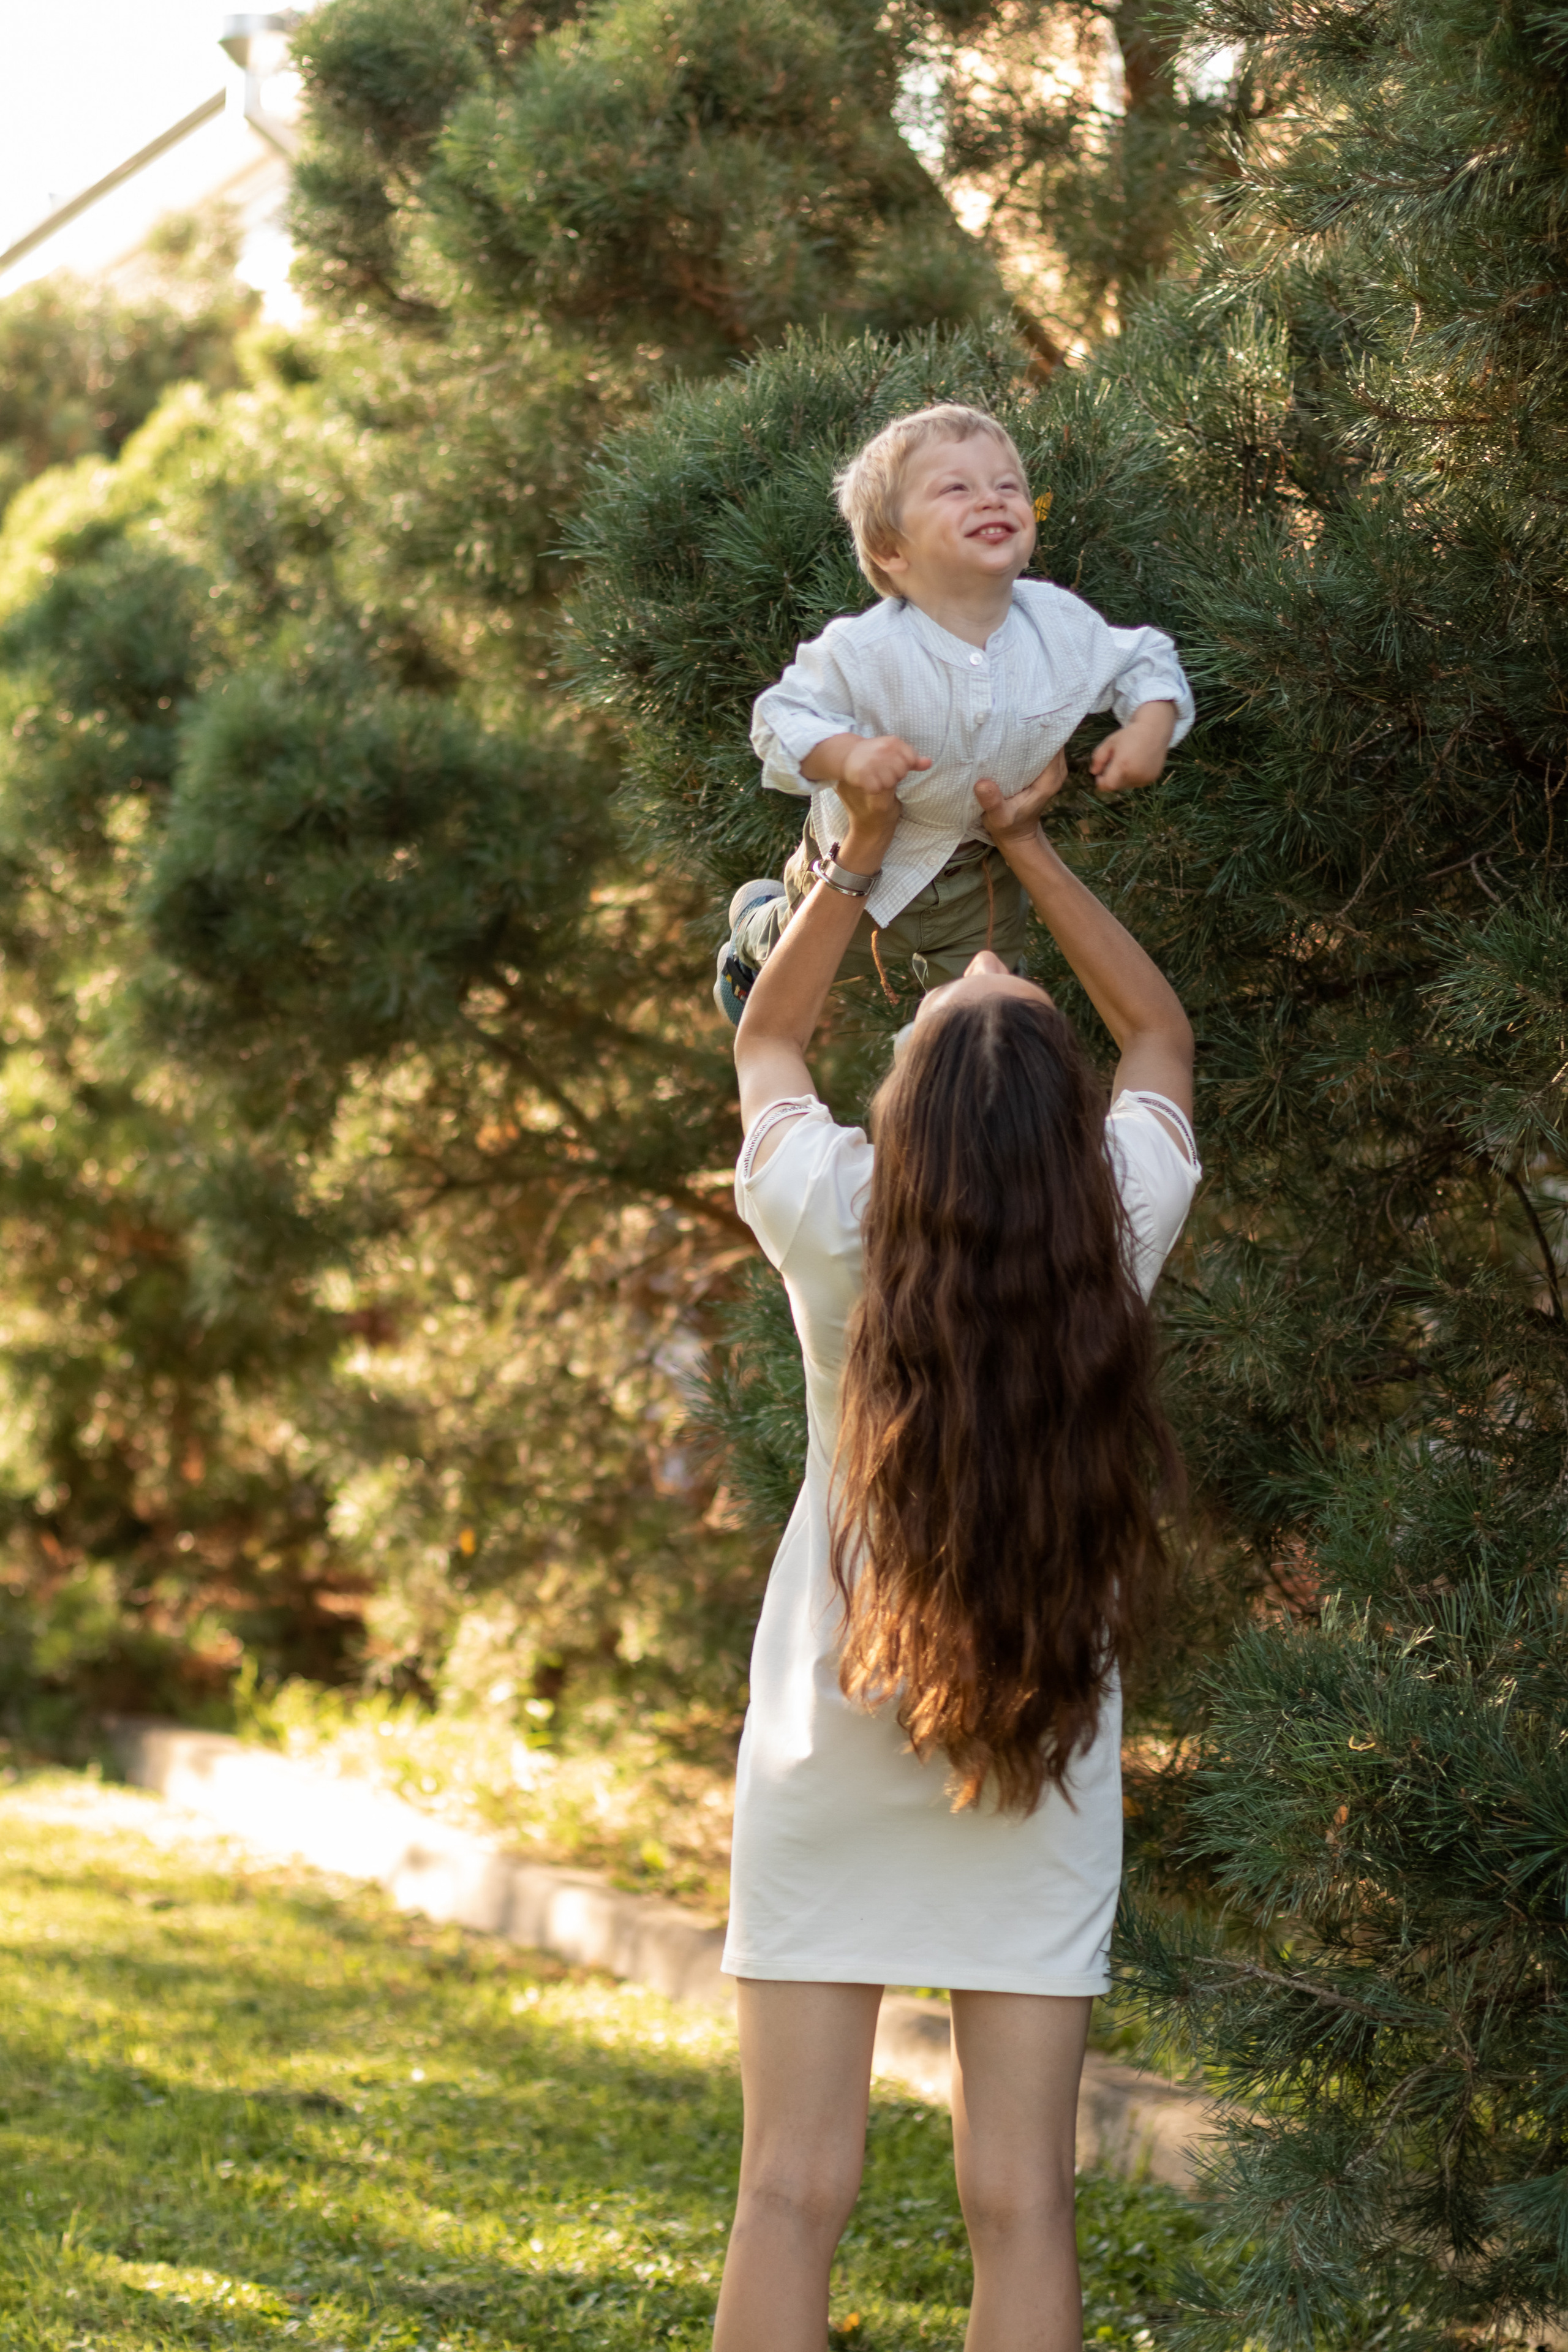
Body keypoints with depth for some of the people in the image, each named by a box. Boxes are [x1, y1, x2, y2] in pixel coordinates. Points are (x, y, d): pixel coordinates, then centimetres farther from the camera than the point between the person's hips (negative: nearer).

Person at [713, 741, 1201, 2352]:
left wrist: (861, 851, 14)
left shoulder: (834, 1231, -12)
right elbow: (1159, 1034, 12)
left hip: (829, 1752, -1)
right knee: (1019, 2202, 3)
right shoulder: (1116, 1237, -10)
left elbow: (767, 1039, 12)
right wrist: (1025, 848, 15)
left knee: (793, 2191, 2)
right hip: (1041, 1749, 1)